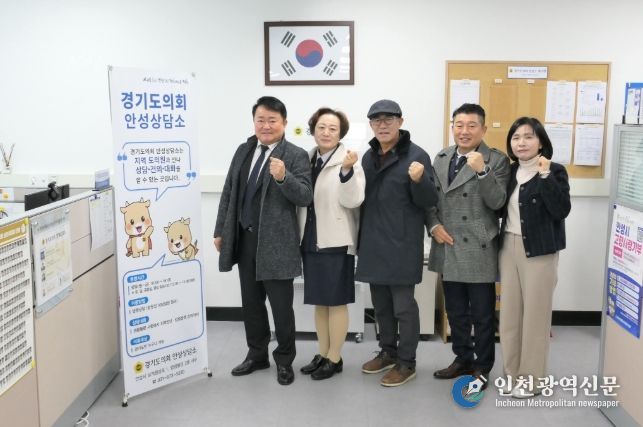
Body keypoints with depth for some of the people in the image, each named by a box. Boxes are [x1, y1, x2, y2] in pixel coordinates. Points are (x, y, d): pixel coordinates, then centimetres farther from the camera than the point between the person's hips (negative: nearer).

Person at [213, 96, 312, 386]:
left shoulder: (296, 156, -7)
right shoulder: (243, 151, 11)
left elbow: (305, 197, -16)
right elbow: (229, 192, 14)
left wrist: (283, 177, -32)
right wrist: (220, 230, 12)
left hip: (276, 242, -5)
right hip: (244, 239, 6)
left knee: (281, 305, 4)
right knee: (251, 302, 15)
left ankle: (284, 360, 21)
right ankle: (257, 354, 31)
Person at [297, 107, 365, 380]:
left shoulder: (348, 161, -8)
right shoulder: (306, 160, 8)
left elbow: (352, 201, -17)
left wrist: (347, 170, -28)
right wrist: (300, 236, 12)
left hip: (336, 242, -6)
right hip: (310, 240, 6)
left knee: (336, 301, 3)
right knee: (318, 301, 14)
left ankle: (334, 359, 15)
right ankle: (322, 355, 27)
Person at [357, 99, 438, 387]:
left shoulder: (416, 155, -9)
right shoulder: (369, 156, 11)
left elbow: (429, 202, -13)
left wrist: (419, 180, -30)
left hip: (401, 245, -6)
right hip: (373, 243, 7)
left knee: (403, 304, 2)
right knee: (381, 303, 16)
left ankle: (406, 362, 15)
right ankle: (388, 352, 32)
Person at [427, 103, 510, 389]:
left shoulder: (497, 160, -5)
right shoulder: (441, 158, 10)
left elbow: (497, 202, -15)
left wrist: (481, 171, -26)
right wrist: (434, 225, -3)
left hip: (478, 250, -5)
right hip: (448, 249, 5)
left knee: (482, 313, 6)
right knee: (455, 311, 16)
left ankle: (482, 367, 21)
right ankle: (463, 359, 33)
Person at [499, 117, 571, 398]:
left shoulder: (554, 171, -7)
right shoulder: (510, 172, 9)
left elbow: (561, 210, -18)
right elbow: (500, 208, 8)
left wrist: (545, 176, -24)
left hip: (539, 250, -5)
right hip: (509, 247, 6)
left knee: (535, 314, 2)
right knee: (510, 312, 10)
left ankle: (532, 377, 15)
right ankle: (512, 372, 24)